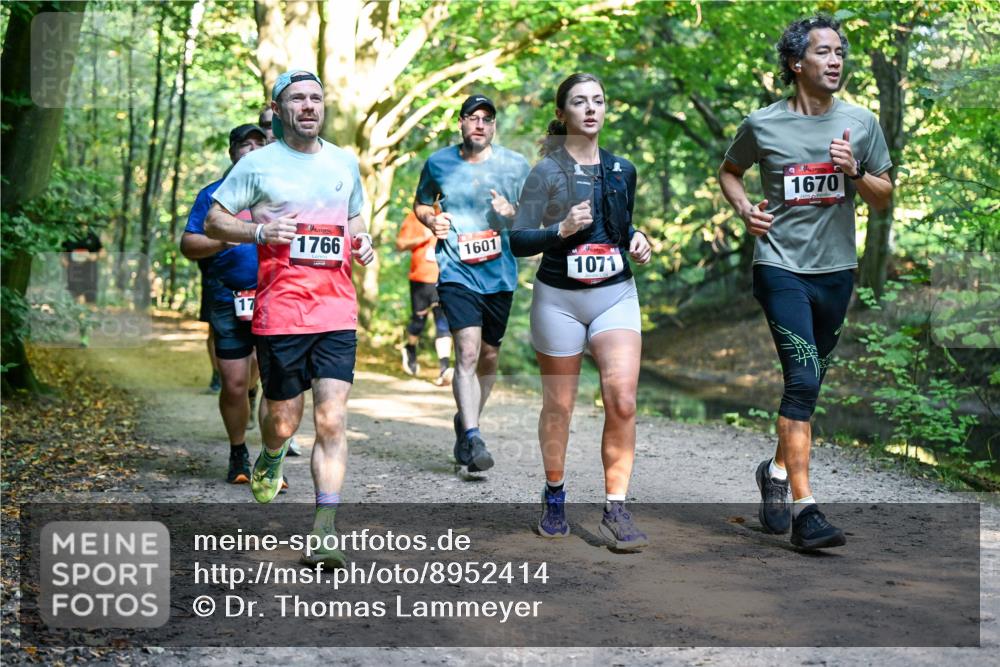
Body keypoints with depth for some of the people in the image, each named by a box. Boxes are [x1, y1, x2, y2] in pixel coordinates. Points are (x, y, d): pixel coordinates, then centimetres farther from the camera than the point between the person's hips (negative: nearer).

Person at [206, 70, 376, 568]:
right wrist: (261, 231, -15)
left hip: (336, 310, 2)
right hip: (279, 313, -2)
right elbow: (214, 222, 3)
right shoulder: (258, 164, 1)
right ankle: (268, 463, 45)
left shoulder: (345, 162, 14)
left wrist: (363, 243, 6)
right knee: (284, 421, 8)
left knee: (332, 422, -9)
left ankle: (325, 533, -10)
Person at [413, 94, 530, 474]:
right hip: (456, 274, -2)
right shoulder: (438, 164, 3)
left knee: (489, 357, 12)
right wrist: (431, 219, -3)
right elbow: (421, 202, 20)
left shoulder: (515, 165, 2)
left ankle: (467, 421, 36)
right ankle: (472, 439, -21)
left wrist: (512, 214, -13)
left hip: (499, 275, 2)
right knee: (468, 352, -18)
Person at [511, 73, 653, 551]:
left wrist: (638, 241, 4)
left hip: (616, 296, 2)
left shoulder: (621, 170, 9)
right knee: (559, 406, 9)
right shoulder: (547, 172, -4)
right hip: (559, 298, -2)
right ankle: (554, 498, 30)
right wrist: (561, 229, -24)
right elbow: (518, 242, -8)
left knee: (623, 402, -14)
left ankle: (616, 512, -7)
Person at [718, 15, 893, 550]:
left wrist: (855, 171, -11)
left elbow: (884, 199, 9)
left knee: (808, 383, 14)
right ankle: (804, 507, -17)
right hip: (781, 267, -4)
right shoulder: (763, 124, -2)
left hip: (836, 270, 4)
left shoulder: (861, 123, 4)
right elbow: (728, 171, 16)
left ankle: (778, 470, 36)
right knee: (803, 380, -16)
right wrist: (744, 207, -3)